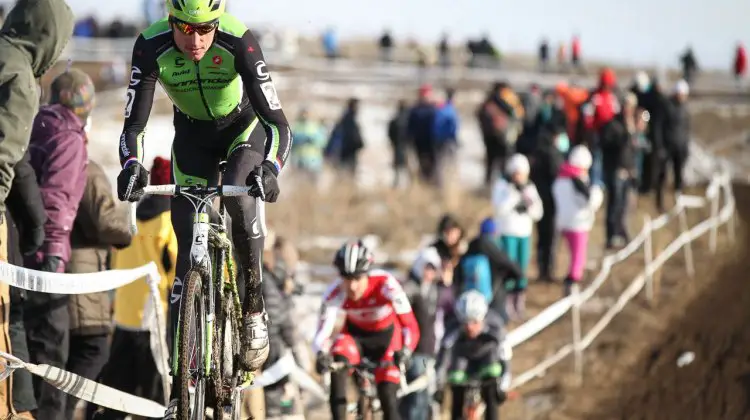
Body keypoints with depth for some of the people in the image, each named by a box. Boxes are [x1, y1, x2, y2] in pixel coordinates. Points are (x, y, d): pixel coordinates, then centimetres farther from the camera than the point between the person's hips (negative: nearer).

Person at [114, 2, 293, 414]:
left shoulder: (238, 41, -34)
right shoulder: (151, 47, -29)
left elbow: (277, 121, -36)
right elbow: (134, 123, -27)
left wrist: (270, 168, -55)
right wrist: (132, 165, -48)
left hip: (244, 131, -2)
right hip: (193, 136, 2)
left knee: (239, 198, -34)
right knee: (187, 250, -5)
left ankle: (254, 306, -10)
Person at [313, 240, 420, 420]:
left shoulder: (386, 285, -34)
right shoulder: (335, 294, -29)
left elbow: (410, 326, -37)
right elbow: (322, 333, -32)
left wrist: (405, 352, -57)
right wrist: (321, 354, -55)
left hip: (387, 336, -1)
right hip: (355, 334, 1)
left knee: (387, 394, -14)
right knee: (337, 366, -30)